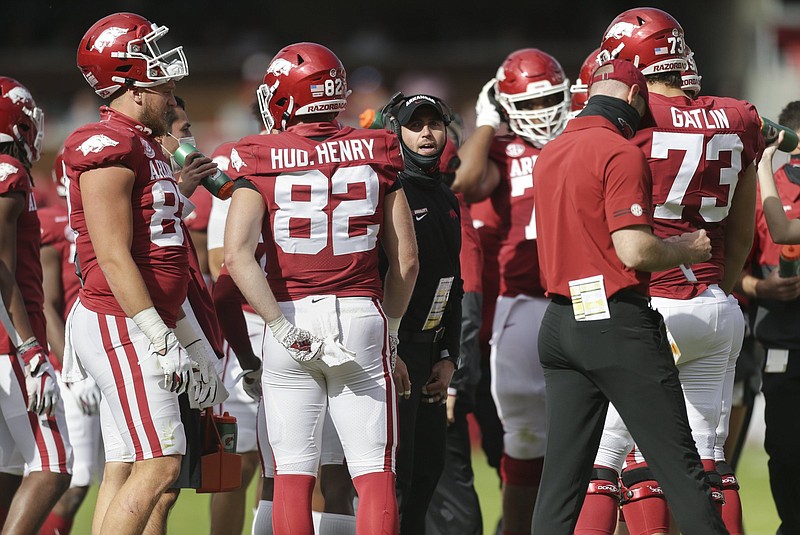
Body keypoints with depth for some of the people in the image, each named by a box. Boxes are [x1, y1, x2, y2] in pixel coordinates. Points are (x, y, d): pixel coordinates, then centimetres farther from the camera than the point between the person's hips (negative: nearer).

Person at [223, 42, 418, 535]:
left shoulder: (263, 163, -1)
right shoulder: (376, 156, 4)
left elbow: (238, 254, -13)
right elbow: (406, 259, 5)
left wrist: (281, 325, -9)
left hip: (291, 314, 0)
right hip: (362, 313, 0)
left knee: (294, 474, 5)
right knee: (375, 472, 1)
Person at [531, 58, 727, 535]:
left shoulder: (549, 156, 14)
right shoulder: (621, 154, -11)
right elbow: (634, 251, -17)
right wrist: (687, 250, 0)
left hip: (561, 318, 7)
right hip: (619, 324, -7)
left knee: (563, 476, 7)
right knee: (679, 465, -3)